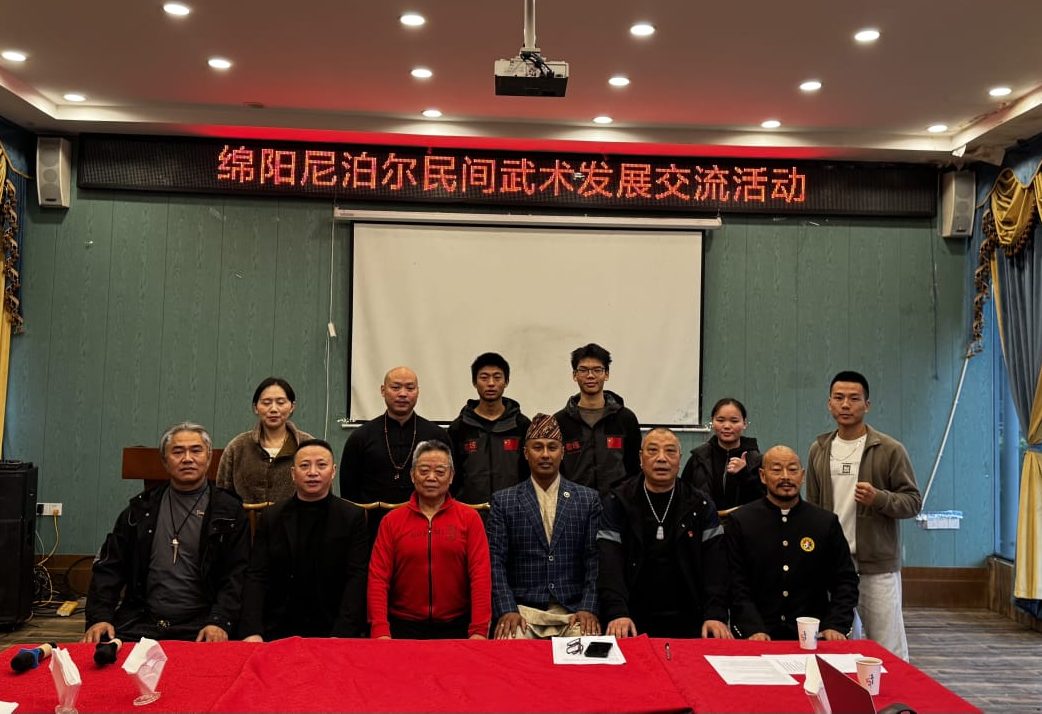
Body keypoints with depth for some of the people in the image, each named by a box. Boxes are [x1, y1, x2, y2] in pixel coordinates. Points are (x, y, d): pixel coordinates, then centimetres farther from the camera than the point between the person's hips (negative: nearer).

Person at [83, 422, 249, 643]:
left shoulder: (229, 511, 5)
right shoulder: (141, 507, 15)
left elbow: (237, 574, -1)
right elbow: (110, 565, 12)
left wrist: (220, 622, -16)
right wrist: (99, 617, -2)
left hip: (198, 628, -3)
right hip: (139, 623, 3)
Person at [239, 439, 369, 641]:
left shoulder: (353, 517, 1)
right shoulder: (272, 518, 7)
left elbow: (357, 578, -6)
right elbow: (257, 576, 1)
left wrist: (342, 634, -17)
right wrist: (252, 631, -13)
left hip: (332, 631, -1)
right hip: (278, 633, 1)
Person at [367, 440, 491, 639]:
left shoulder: (469, 518, 0)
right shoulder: (392, 521, 3)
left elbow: (480, 575, -8)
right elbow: (378, 577, -3)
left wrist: (479, 630, -16)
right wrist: (381, 630, -14)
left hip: (456, 628, 0)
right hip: (403, 628, 1)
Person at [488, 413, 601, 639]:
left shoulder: (588, 499, 9)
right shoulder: (503, 501, 7)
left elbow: (595, 559, 5)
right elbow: (496, 561, 2)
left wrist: (588, 608, -8)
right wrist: (506, 610, -10)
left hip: (573, 612, 1)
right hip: (523, 610, -1)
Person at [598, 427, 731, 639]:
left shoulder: (701, 505, 6)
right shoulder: (618, 502, 1)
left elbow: (714, 563, -3)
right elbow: (610, 563, -9)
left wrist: (716, 615, -17)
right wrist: (617, 613, -23)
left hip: (687, 623, 1)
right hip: (633, 623, -1)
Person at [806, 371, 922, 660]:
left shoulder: (890, 449, -4)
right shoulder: (819, 450, 9)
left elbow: (913, 501, -3)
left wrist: (879, 498, -22)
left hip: (878, 564, -4)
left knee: (888, 649, 1)